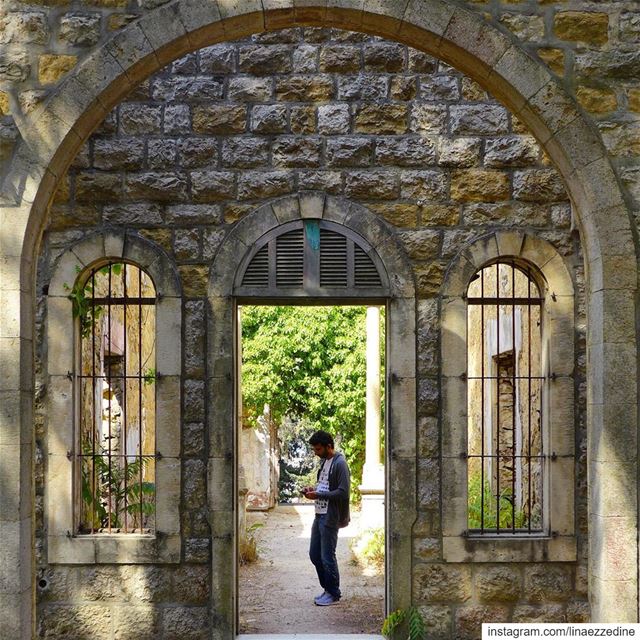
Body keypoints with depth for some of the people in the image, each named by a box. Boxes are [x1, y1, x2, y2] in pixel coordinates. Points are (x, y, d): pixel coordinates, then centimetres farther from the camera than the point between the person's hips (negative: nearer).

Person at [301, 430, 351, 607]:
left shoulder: (340, 464, -15)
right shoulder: (325, 462, 14)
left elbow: (343, 492, -20)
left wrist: (318, 495, -20)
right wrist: (313, 489, 6)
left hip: (330, 517, -10)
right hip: (320, 514, 10)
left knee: (327, 557, -3)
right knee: (314, 554, 13)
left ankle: (334, 594, 10)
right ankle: (327, 589, 25)